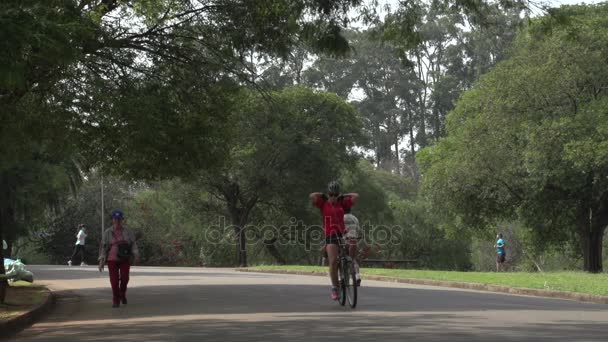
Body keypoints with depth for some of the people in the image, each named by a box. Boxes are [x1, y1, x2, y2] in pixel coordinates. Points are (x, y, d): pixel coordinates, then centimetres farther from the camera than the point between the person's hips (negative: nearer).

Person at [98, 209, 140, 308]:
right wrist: (101, 261, -6)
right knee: (114, 281, -6)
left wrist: (136, 256, -13)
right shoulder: (107, 233, 1)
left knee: (124, 278, -12)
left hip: (125, 259, 0)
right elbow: (103, 247, 1)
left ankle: (122, 294, 18)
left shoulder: (128, 231, 3)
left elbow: (133, 244, 1)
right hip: (112, 259, 0)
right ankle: (116, 301, 8)